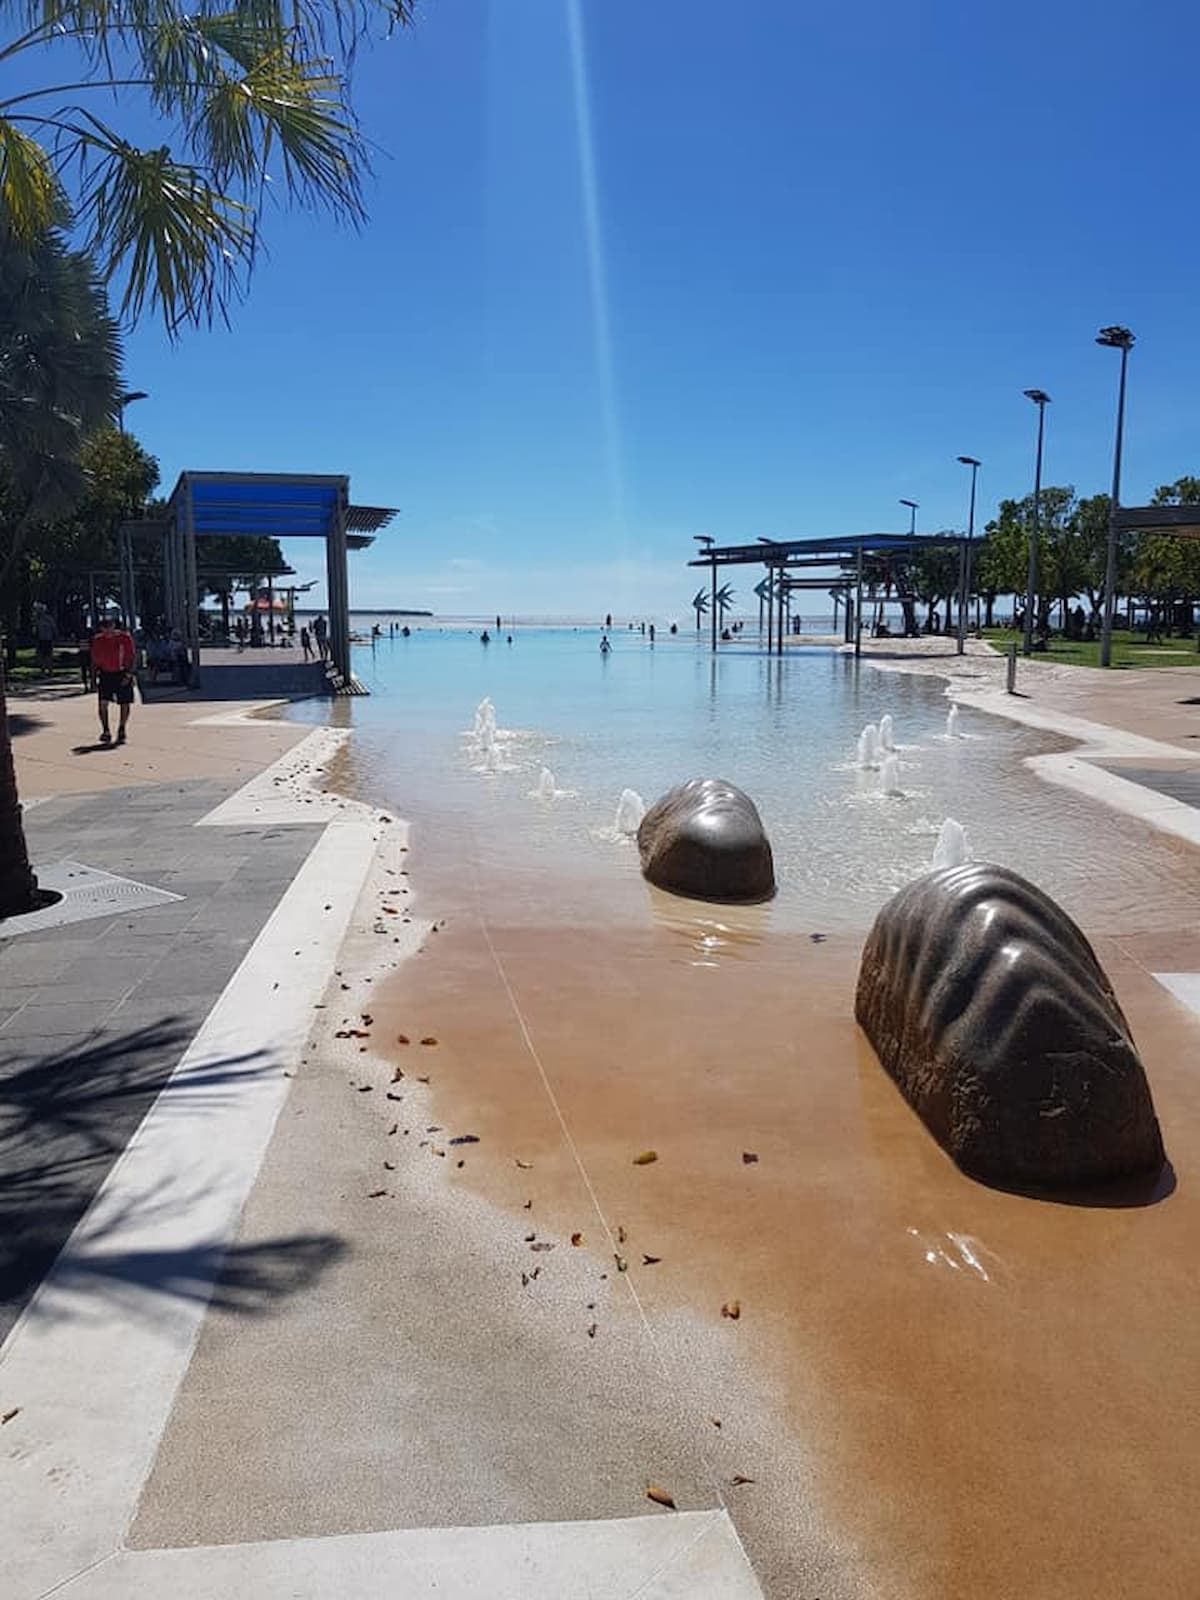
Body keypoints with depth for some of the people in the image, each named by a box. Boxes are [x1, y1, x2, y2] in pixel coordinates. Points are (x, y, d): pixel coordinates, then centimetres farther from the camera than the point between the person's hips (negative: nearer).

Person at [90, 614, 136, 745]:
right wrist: (96, 675, 0)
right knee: (103, 702, -11)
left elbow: (131, 657, -5)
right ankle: (106, 731, -5)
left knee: (125, 704, 1)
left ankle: (121, 731, 17)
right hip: (105, 674, 2)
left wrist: (128, 675, -12)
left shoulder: (125, 637, -8)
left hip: (122, 674, -1)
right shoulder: (98, 640, 0)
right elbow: (95, 659, 7)